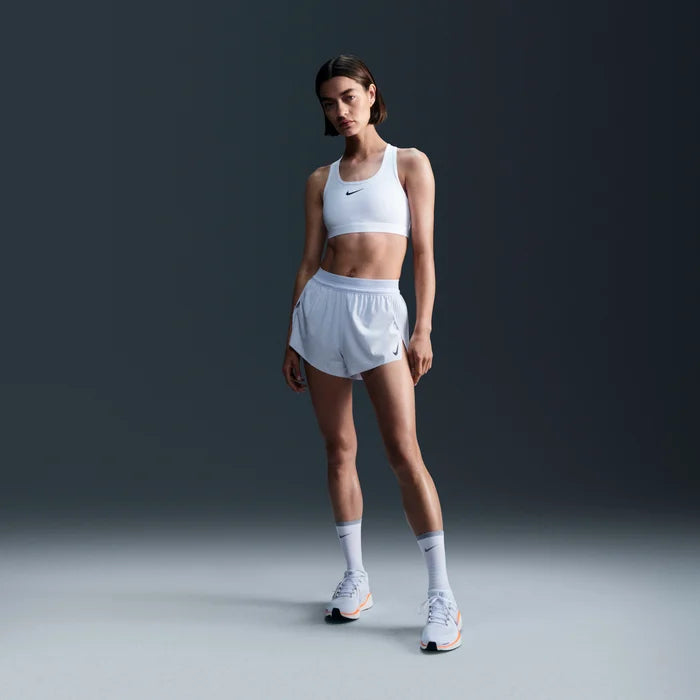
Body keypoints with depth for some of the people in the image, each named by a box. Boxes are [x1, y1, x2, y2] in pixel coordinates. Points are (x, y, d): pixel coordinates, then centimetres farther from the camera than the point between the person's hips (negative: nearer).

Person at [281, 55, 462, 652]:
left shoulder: (410, 164, 4)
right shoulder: (322, 180, 12)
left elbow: (424, 253, 0)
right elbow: (310, 260, 12)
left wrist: (423, 331, -8)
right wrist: (292, 339, 10)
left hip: (380, 313, -3)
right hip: (323, 306, 4)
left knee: (404, 452, -10)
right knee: (340, 449, 7)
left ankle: (442, 596, -4)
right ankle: (356, 580, 19)